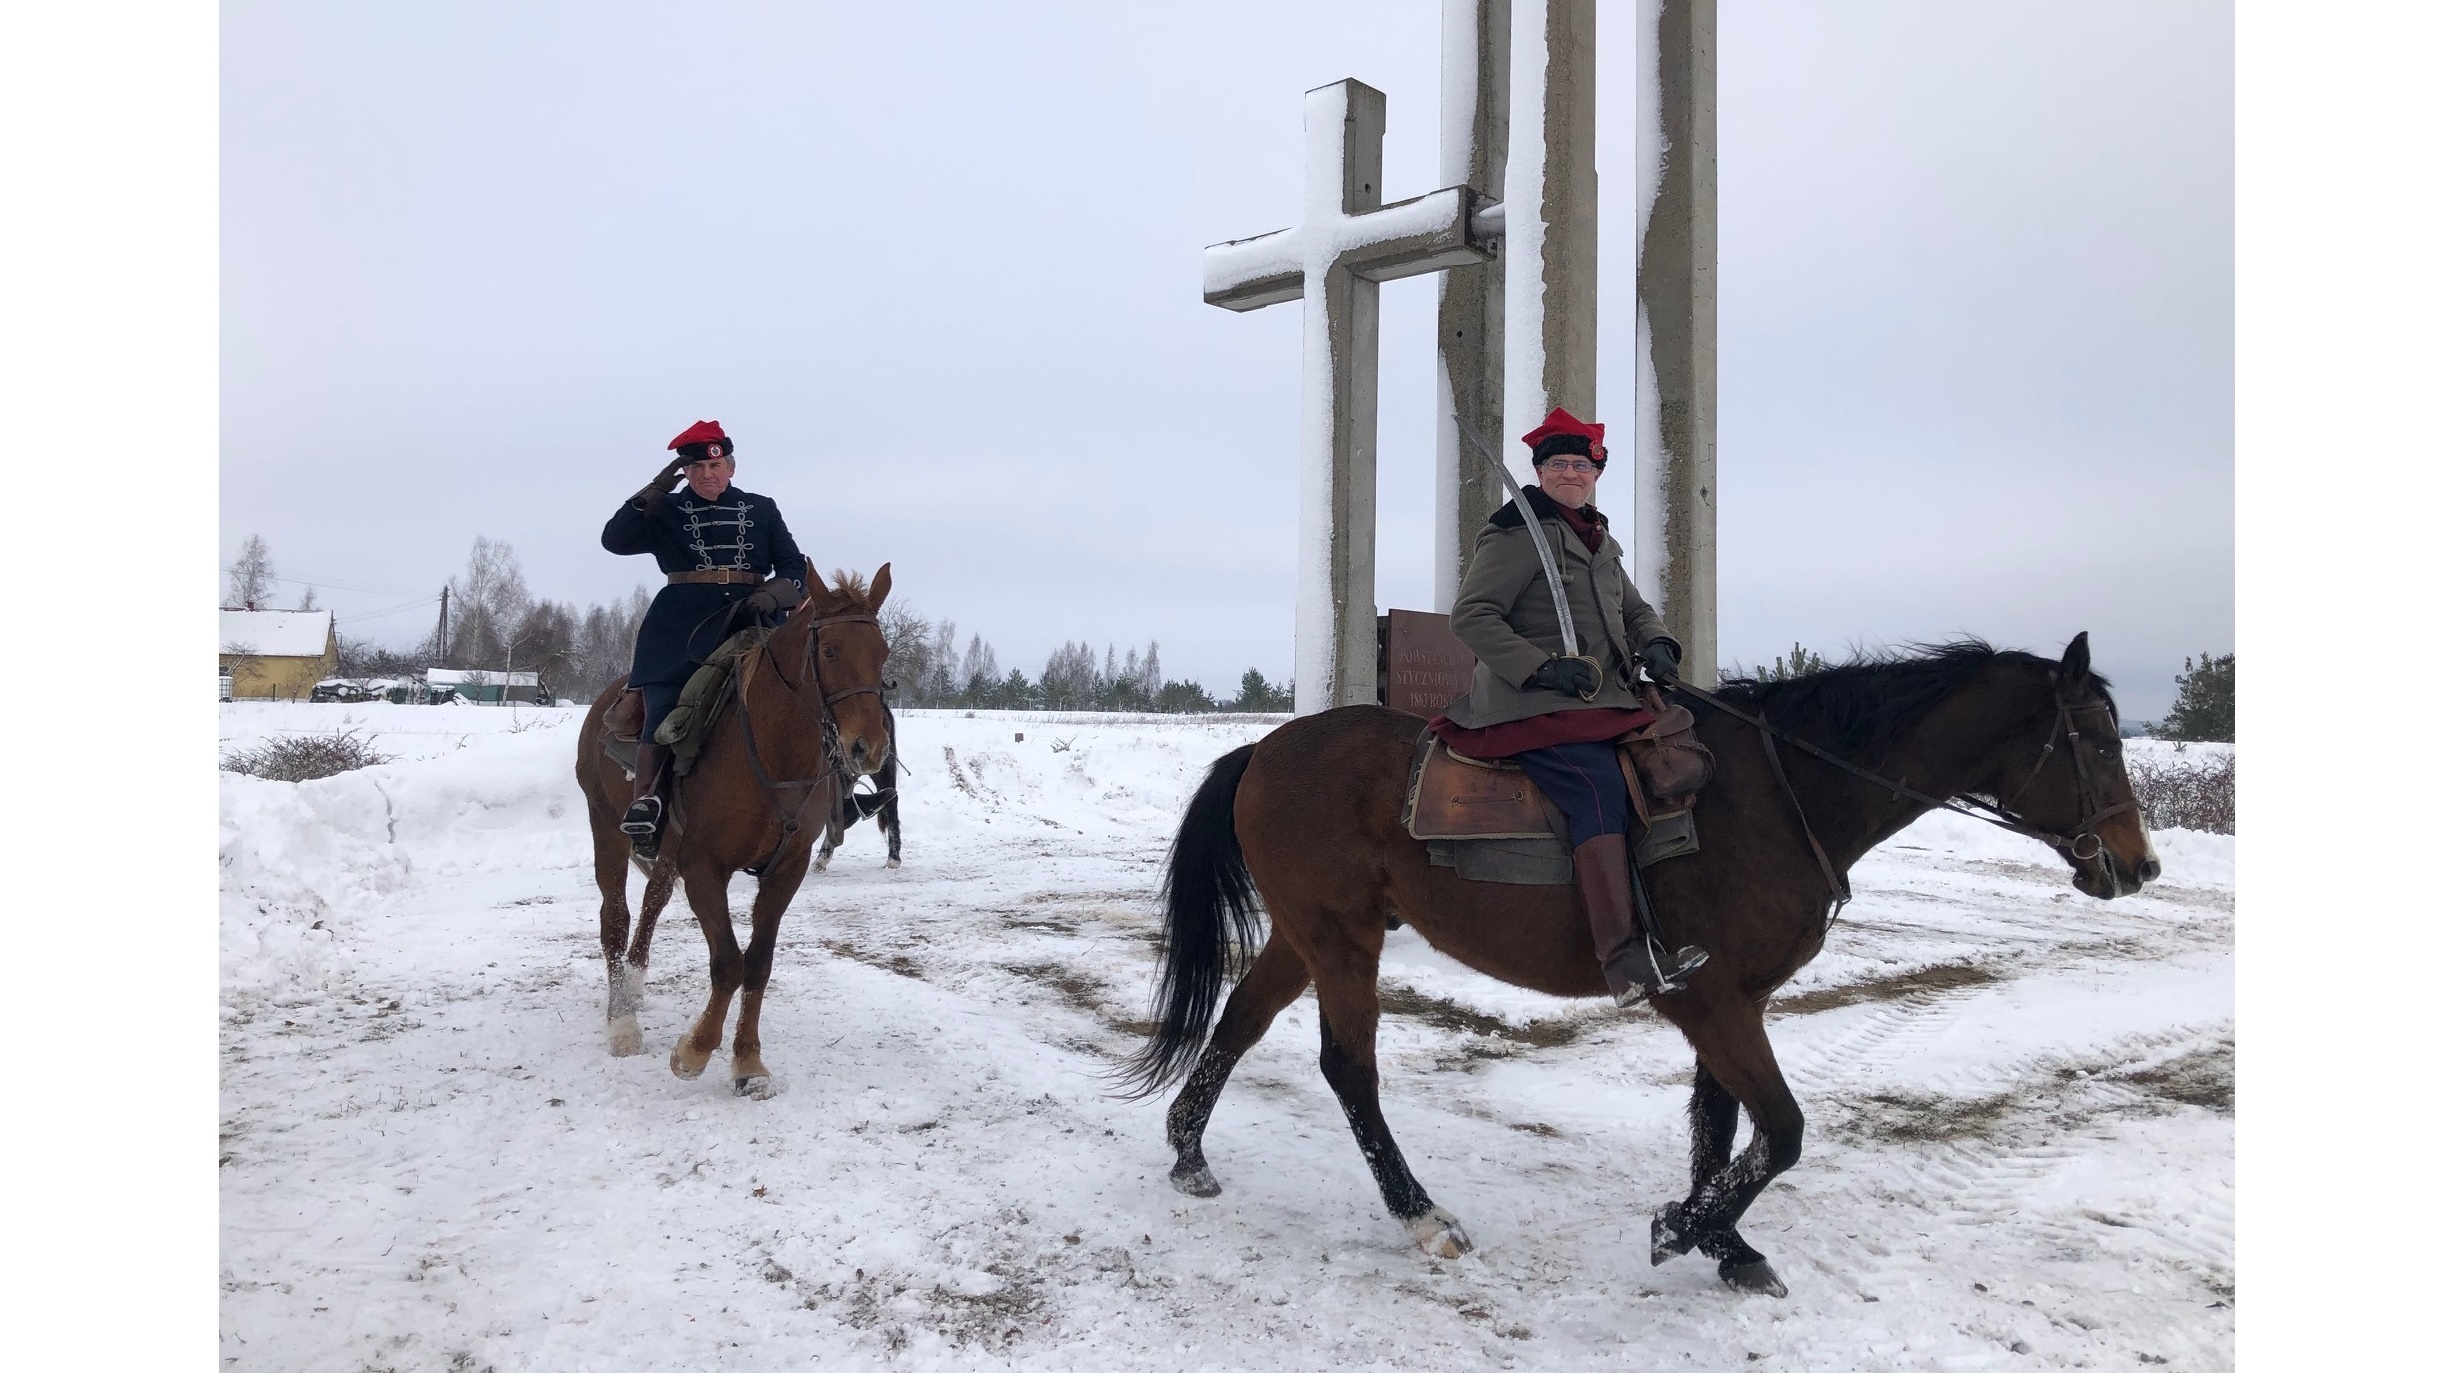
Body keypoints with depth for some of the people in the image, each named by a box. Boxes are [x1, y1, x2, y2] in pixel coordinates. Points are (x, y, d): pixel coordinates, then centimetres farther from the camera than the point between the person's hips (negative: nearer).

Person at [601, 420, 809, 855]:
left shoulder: (762, 509, 19)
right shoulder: (667, 511, 16)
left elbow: (794, 568, 13)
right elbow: (615, 539, 3)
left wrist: (773, 595, -8)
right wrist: (655, 491, -1)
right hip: (683, 624, -1)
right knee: (665, 705, -20)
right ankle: (644, 801, -26)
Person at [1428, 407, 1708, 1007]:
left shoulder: (1600, 541, 22)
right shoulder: (1517, 535, -5)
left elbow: (1634, 610, 29)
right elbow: (1470, 615, -12)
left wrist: (1656, 644, 5)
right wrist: (1540, 667, -20)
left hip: (1604, 702, 10)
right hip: (1534, 705, -9)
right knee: (1600, 790, -28)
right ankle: (1626, 960, -37)